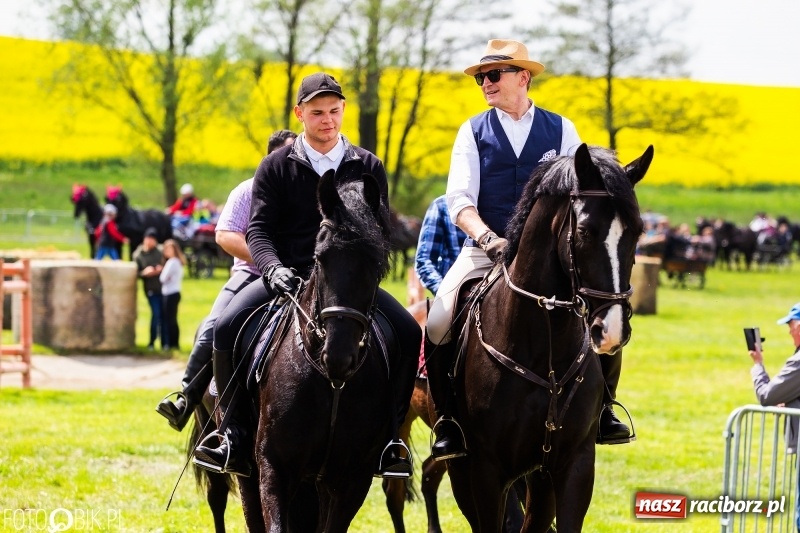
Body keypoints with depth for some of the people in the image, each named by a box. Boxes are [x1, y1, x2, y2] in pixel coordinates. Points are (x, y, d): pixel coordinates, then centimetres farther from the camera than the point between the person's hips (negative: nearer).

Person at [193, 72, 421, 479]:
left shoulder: (367, 168, 9)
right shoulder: (276, 167, 6)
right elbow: (259, 228, -1)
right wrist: (273, 267, -22)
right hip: (287, 276, -1)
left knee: (408, 333, -22)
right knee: (227, 328, -26)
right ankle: (235, 433, -15)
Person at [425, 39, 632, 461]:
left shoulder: (560, 130, 8)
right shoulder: (472, 132, 6)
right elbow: (459, 199, -5)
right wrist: (488, 237, -24)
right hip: (484, 250, 0)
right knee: (438, 326, -24)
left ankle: (601, 408, 4)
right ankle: (446, 421, -7)